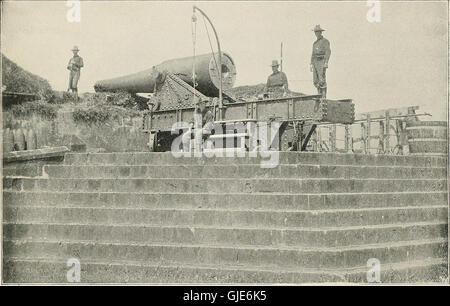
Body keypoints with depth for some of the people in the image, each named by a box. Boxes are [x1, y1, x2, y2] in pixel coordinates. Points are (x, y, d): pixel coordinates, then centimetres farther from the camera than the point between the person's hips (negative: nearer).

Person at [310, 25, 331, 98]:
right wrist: (311, 64, 16)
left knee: (322, 80, -11)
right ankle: (319, 94, 15)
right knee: (315, 81, 4)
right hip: (315, 62, 7)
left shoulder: (325, 41, -4)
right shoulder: (315, 43, 20)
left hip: (322, 62, -7)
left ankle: (324, 97, -8)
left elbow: (328, 52, -14)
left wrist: (326, 63, -24)